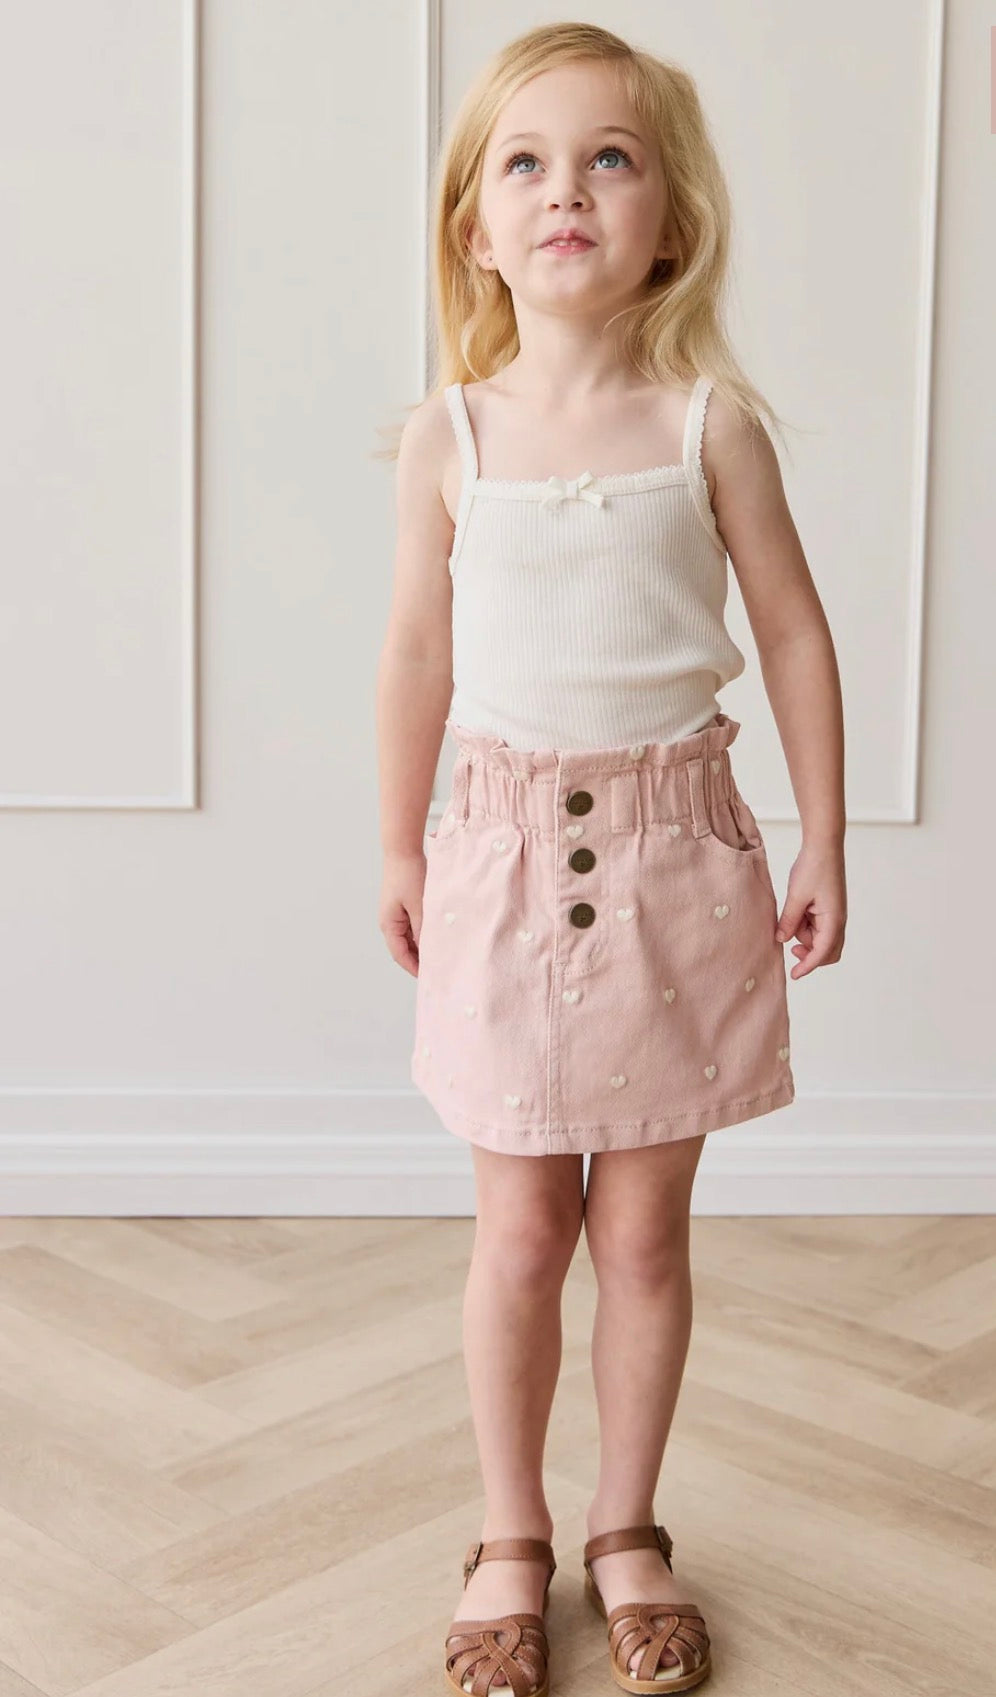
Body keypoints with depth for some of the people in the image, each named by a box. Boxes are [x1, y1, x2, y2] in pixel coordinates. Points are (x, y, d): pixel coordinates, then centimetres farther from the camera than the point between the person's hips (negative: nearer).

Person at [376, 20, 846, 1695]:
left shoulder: (709, 421, -3)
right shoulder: (449, 435, -1)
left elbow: (794, 633, 2)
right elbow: (417, 650, 7)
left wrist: (821, 848, 2)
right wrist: (398, 849, 12)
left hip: (673, 852, 0)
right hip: (510, 854, 1)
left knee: (644, 1230, 9)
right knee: (520, 1231, 8)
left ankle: (626, 1533, 30)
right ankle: (510, 1540, 28)